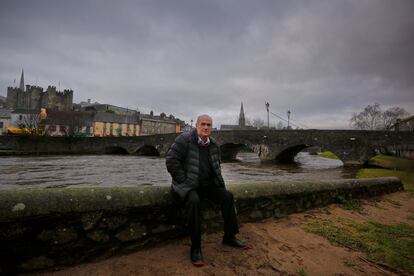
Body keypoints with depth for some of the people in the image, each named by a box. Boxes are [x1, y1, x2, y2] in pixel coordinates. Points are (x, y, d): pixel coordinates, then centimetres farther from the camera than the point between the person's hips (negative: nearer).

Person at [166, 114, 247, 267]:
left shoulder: (213, 145, 8)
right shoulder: (184, 139, -11)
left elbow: (216, 166, 22)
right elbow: (171, 161, -15)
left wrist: (218, 182, 7)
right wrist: (184, 181, -16)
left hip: (207, 185, 6)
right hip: (187, 184, -6)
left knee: (227, 196, -9)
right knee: (193, 200, -35)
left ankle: (229, 237, 9)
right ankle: (195, 248, -21)